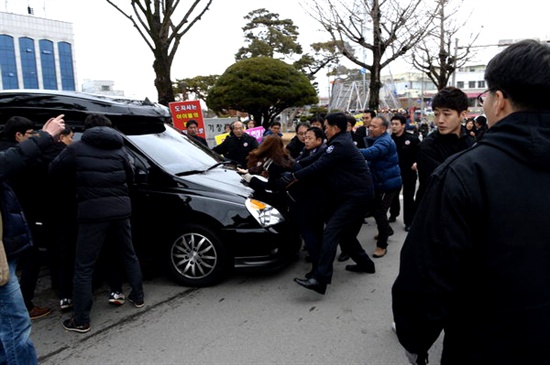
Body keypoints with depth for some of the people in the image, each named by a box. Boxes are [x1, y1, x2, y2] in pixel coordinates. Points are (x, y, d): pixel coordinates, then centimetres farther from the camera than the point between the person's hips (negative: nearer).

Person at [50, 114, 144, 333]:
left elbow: (54, 170, 8)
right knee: (128, 255, 23)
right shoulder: (119, 150, 11)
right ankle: (138, 297, 34)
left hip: (93, 211, -4)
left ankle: (81, 320, 9)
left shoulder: (76, 149, 0)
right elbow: (130, 176, 18)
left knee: (84, 267, 4)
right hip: (120, 208, 4)